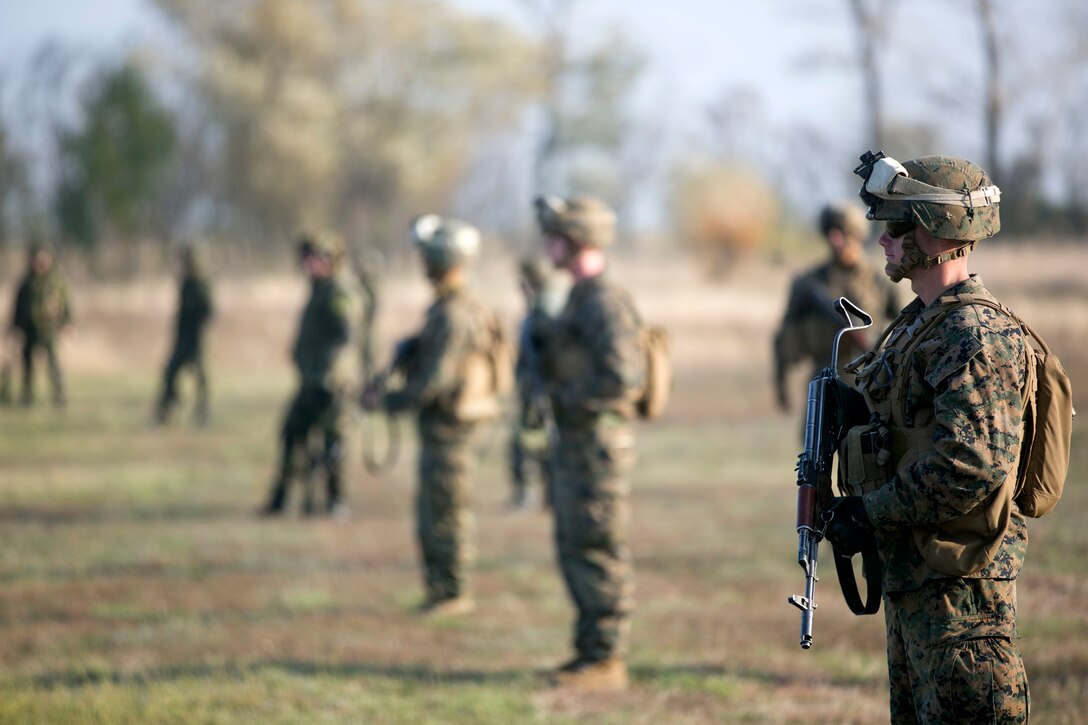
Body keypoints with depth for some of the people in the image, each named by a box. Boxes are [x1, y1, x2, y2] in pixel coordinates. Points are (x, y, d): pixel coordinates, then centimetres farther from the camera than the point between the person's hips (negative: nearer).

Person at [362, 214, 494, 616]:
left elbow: (434, 380, -25)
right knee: (430, 512, 15)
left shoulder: (452, 315, -21)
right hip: (439, 430, 10)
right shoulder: (462, 307, 11)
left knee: (446, 513, -3)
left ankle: (454, 593, 4)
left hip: (446, 430, -10)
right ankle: (441, 589, 21)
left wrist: (387, 401, -16)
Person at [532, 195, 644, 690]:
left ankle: (606, 660, -3)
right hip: (575, 444, 10)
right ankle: (592, 650, 19)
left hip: (596, 444, -10)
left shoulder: (603, 302, -17)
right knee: (575, 550, 13)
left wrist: (570, 401, -17)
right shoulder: (581, 298, 15)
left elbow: (624, 375, -26)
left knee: (597, 550, -7)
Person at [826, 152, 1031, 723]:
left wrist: (869, 513, -20)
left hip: (958, 587, -11)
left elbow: (972, 467, -28)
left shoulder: (975, 338, -19)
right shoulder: (920, 323, 14)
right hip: (912, 570, 11)